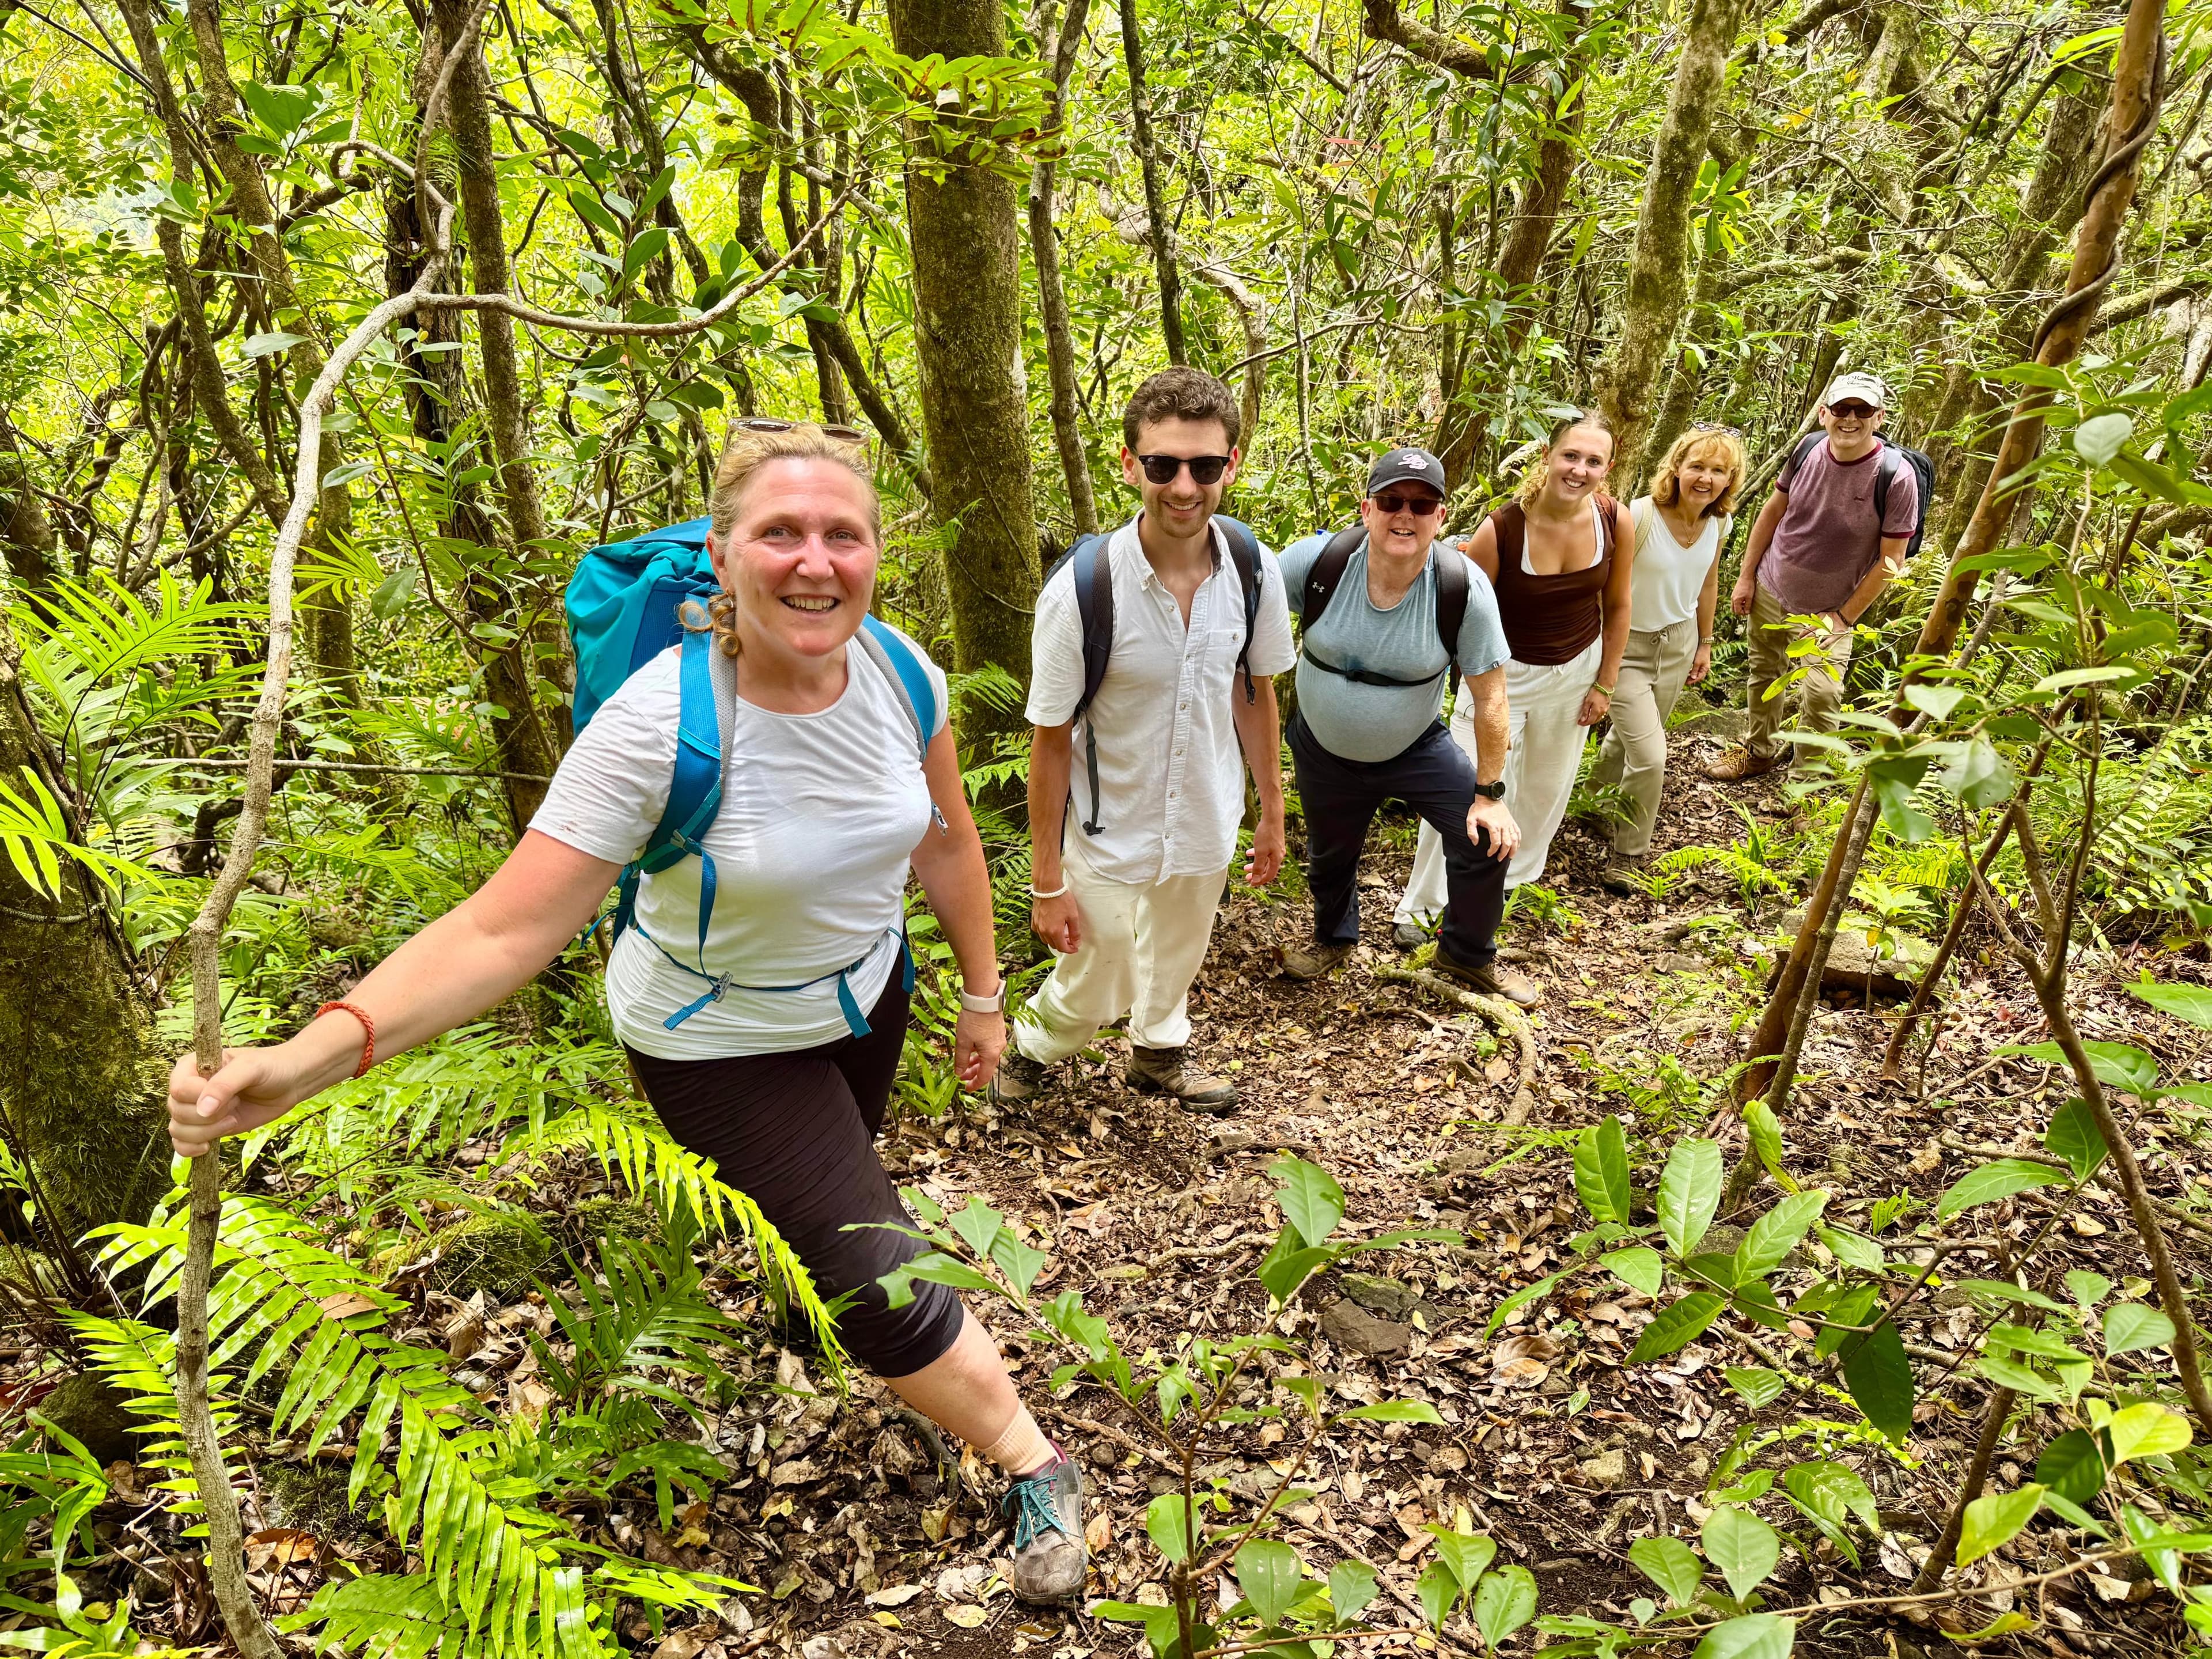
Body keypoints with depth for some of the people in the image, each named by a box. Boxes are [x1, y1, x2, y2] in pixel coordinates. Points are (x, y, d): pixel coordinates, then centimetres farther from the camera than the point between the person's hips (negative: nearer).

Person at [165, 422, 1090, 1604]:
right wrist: (310, 1055, -48)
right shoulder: (655, 727, -34)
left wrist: (982, 992, 5)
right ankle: (1033, 1465, 23)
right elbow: (505, 929, -35)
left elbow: (945, 841, -3)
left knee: (840, 1179, 32)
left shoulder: (898, 673, -18)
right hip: (724, 1040, -5)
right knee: (882, 1287, -3)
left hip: (863, 991, 5)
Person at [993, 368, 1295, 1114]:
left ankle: (1159, 1052, 58)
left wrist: (1272, 812, 8)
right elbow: (1051, 740, -18)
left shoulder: (1254, 569, -15)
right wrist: (1046, 881, -13)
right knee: (1093, 990, 9)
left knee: (1177, 954, 27)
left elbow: (1255, 691, 2)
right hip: (1109, 831, -4)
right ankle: (1032, 1045, 44)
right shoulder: (1080, 589, -26)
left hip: (1207, 822, 4)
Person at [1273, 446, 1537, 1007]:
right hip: (1323, 750, 1)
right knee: (1329, 855, 20)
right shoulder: (1316, 562, -24)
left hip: (1416, 747, -1)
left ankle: (1467, 956, 22)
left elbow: (1489, 697, -16)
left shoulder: (1464, 589, -24)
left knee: (1487, 842, -9)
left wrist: (1490, 793, -12)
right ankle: (1334, 937, 56)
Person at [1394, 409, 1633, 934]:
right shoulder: (1500, 530, -26)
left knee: (1547, 789, 19)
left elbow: (1617, 605, 1)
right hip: (1505, 672, -4)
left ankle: (1513, 877, 44)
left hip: (1576, 672, 4)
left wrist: (1604, 684, 4)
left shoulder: (1615, 521, -14)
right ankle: (1424, 905, 11)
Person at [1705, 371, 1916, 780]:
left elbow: (1891, 561, -15)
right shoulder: (1809, 450, -8)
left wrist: (1843, 618, -14)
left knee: (1820, 697, -15)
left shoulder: (1897, 477, -20)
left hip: (1827, 611, -4)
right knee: (1764, 676, 20)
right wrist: (1746, 577, 6)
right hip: (1770, 590, 5)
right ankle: (1759, 752, 43)